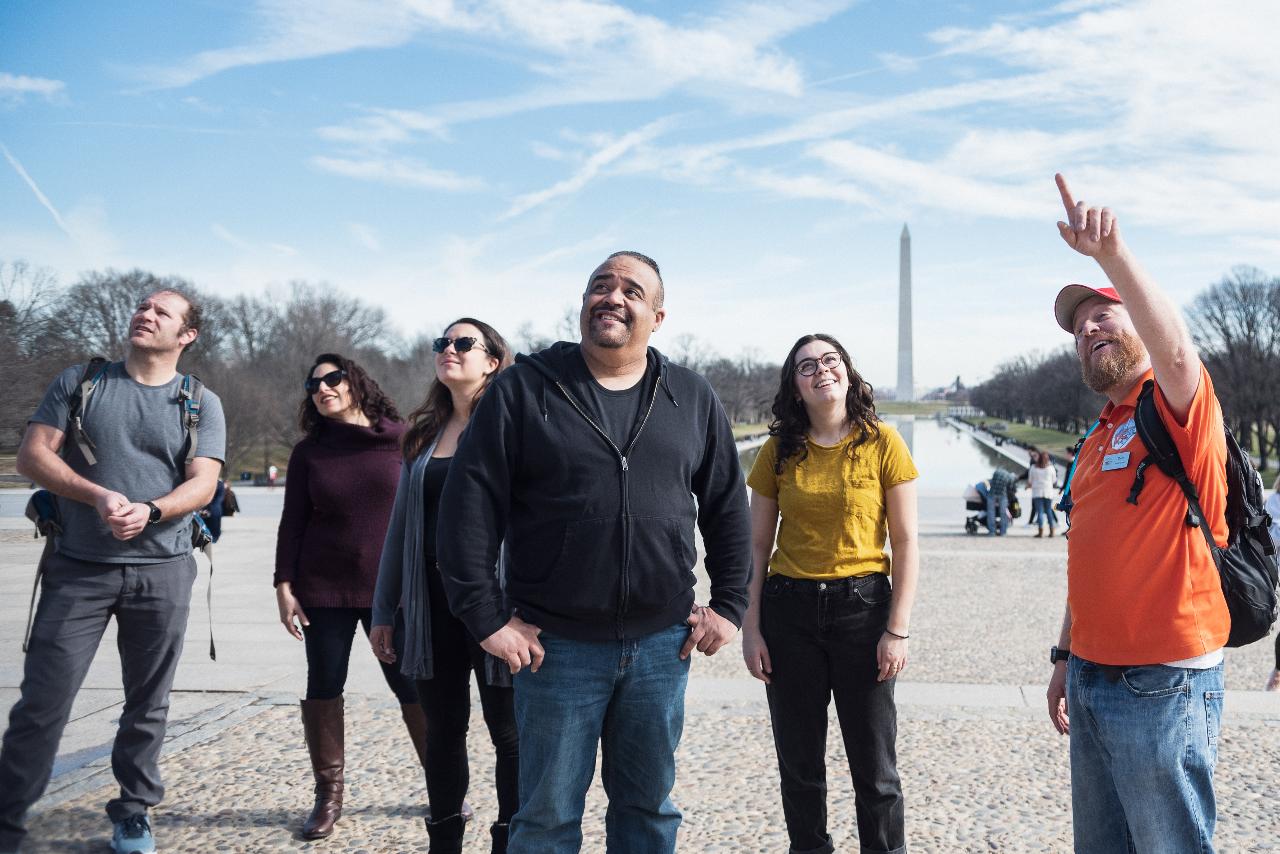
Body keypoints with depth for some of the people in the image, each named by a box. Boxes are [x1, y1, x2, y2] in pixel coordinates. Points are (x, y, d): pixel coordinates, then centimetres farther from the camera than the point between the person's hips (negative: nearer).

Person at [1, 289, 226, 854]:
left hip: (162, 571, 0)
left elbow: (202, 485, -4)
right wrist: (97, 496, -17)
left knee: (147, 705, 8)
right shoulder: (80, 381, 7)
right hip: (78, 568, 0)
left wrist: (150, 511, -24)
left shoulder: (201, 404, 5)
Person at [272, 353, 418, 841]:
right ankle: (328, 796, 19)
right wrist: (284, 585, -1)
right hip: (324, 588, 2)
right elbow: (292, 523, 6)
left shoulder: (399, 439, 0)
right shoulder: (309, 452, 6)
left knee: (413, 688, -1)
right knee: (323, 689, 5)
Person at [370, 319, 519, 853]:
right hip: (433, 604, 5)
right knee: (442, 729, 13)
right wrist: (383, 613, 13)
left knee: (508, 731, 5)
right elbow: (400, 527, 15)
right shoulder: (423, 435, 13)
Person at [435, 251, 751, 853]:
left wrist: (729, 604, 6)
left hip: (663, 643, 3)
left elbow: (727, 509, 13)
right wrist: (487, 617, -10)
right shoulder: (523, 388, -3)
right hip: (556, 645, -2)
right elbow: (469, 504, -6)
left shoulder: (693, 399, 7)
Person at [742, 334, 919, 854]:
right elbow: (757, 546, 6)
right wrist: (751, 628, 1)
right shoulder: (779, 452, 4)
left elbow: (906, 544, -2)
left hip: (862, 605, -2)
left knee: (874, 766, 6)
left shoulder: (882, 443, -3)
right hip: (789, 609, 2)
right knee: (799, 765, 12)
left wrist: (898, 630, -8)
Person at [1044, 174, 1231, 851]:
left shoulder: (1177, 407, -8)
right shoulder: (1097, 437, 16)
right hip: (1092, 683, 8)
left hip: (1162, 687, -8)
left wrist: (1113, 254, -43)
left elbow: (1175, 348, -33)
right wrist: (1066, 656, 19)